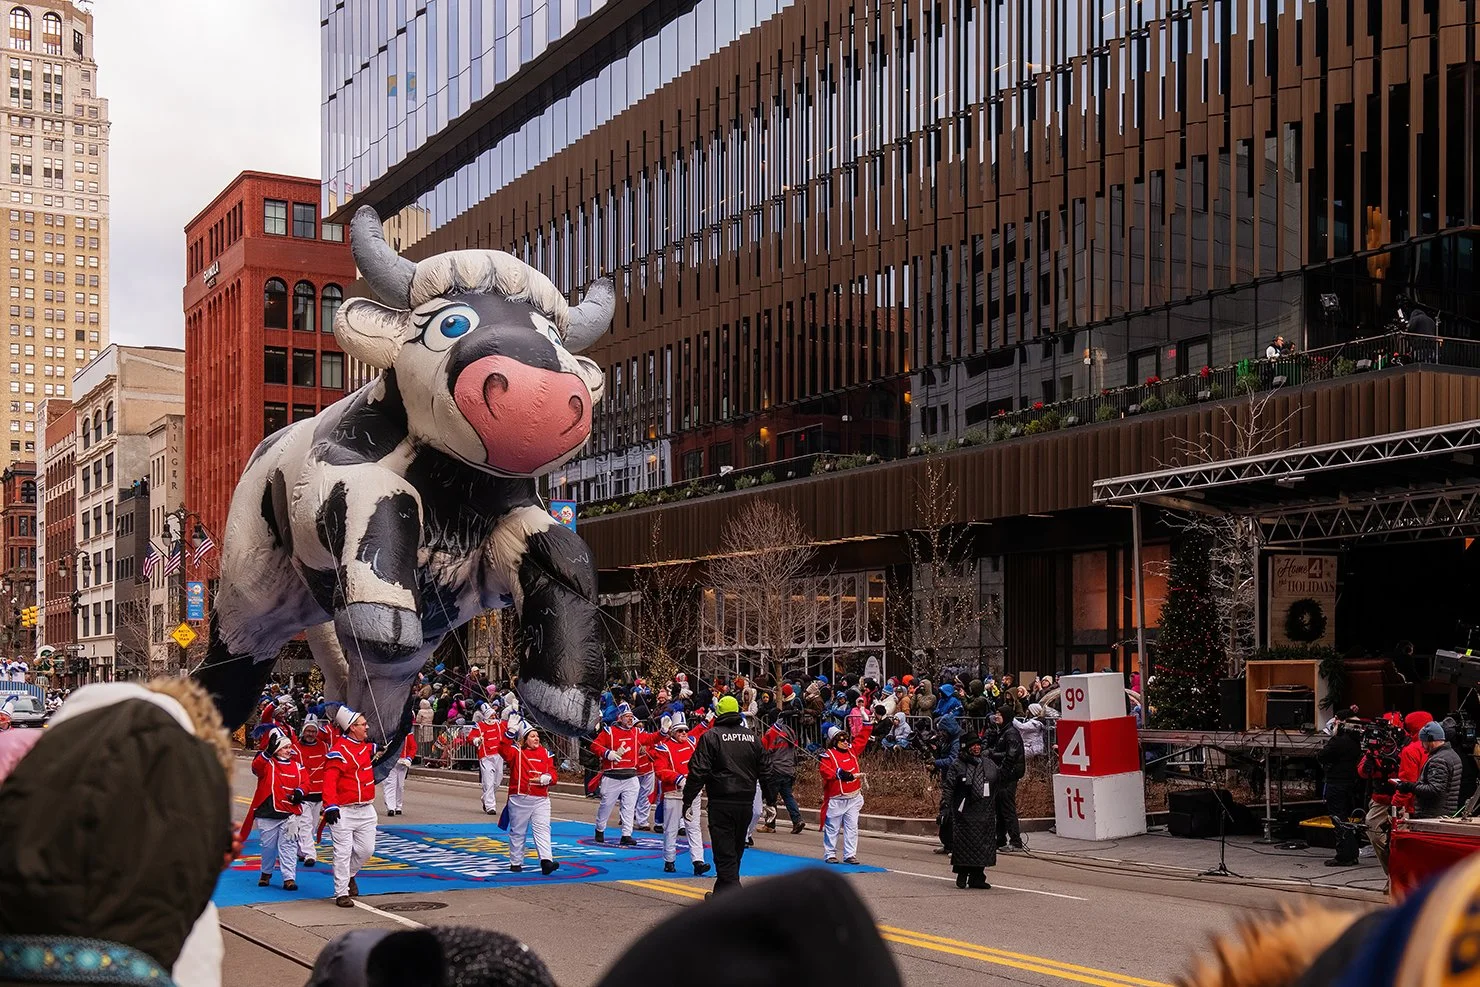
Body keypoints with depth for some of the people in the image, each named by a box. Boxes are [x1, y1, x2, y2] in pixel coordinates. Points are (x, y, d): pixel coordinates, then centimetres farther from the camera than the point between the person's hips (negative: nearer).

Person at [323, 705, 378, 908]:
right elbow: (329, 781, -21)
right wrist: (330, 806, -28)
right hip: (344, 812, -7)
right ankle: (341, 893, 4)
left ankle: (349, 875, 37)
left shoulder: (367, 746, 9)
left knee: (366, 849, 11)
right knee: (343, 852, -3)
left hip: (366, 809, 7)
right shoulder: (339, 751, -16)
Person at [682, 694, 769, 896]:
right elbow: (765, 771, 14)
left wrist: (688, 800, -6)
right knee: (737, 848, 17)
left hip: (721, 803, -5)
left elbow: (698, 771, -11)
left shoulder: (711, 736, -5)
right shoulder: (752, 737, 9)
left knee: (724, 850, -4)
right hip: (745, 802, 5)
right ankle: (722, 891, 28)